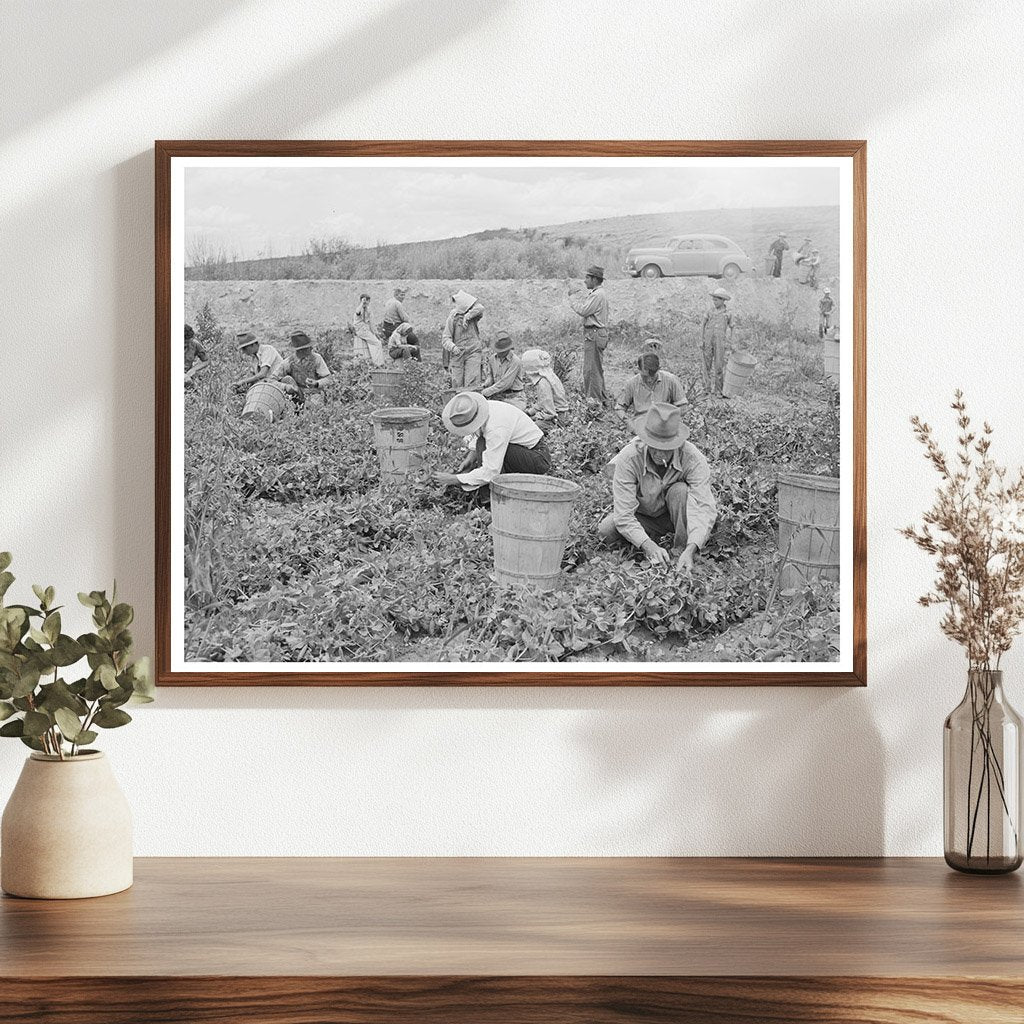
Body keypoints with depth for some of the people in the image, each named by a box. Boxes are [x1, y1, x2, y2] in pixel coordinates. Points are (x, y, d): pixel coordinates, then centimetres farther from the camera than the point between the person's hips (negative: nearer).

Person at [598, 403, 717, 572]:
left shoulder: (693, 458, -29)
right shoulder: (628, 458, -29)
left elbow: (706, 508, -35)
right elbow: (623, 515, -31)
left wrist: (690, 550, -50)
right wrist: (649, 546, -46)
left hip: (676, 514, -1)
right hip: (644, 516, 1)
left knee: (680, 491, -33)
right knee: (606, 531, -27)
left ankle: (681, 550, -20)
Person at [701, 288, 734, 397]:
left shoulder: (728, 314, 9)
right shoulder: (710, 312, 10)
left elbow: (730, 329, 17)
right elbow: (703, 326, 10)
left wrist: (729, 342, 13)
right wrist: (701, 340, 1)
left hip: (719, 342, -2)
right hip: (707, 342, 2)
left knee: (719, 367, -4)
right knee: (707, 366, 3)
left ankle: (719, 390, 1)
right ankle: (708, 388, 11)